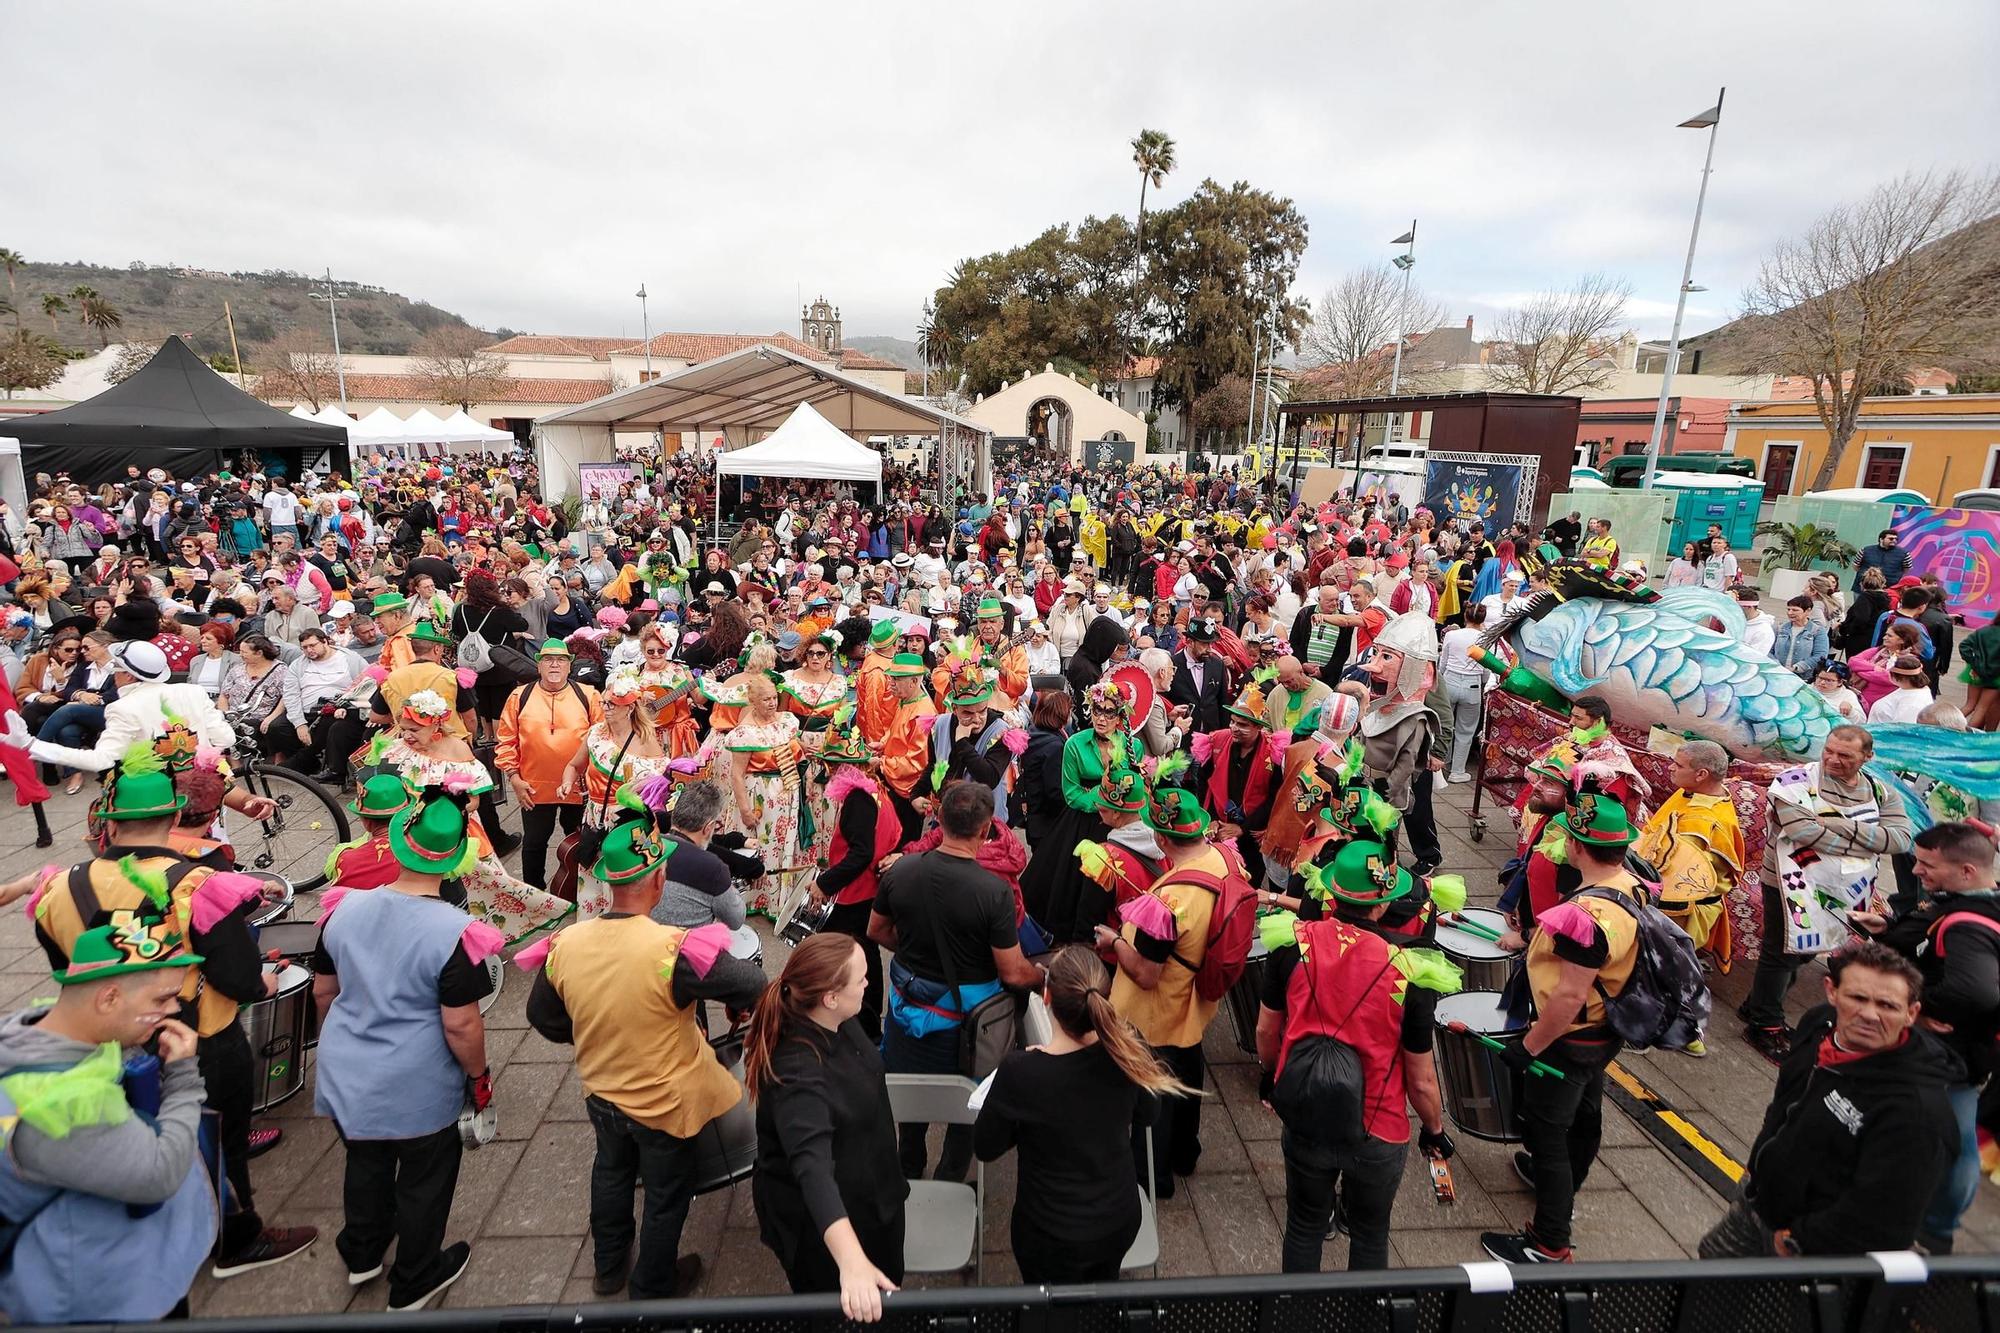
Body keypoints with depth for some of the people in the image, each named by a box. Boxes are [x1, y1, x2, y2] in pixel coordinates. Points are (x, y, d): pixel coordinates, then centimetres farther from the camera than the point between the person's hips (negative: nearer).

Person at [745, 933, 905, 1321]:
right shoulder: (798, 1074, -40)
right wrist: (852, 1261, -63)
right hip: (819, 1224, -7)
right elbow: (812, 1166, -52)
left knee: (889, 1294, 28)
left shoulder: (836, 1022, -16)